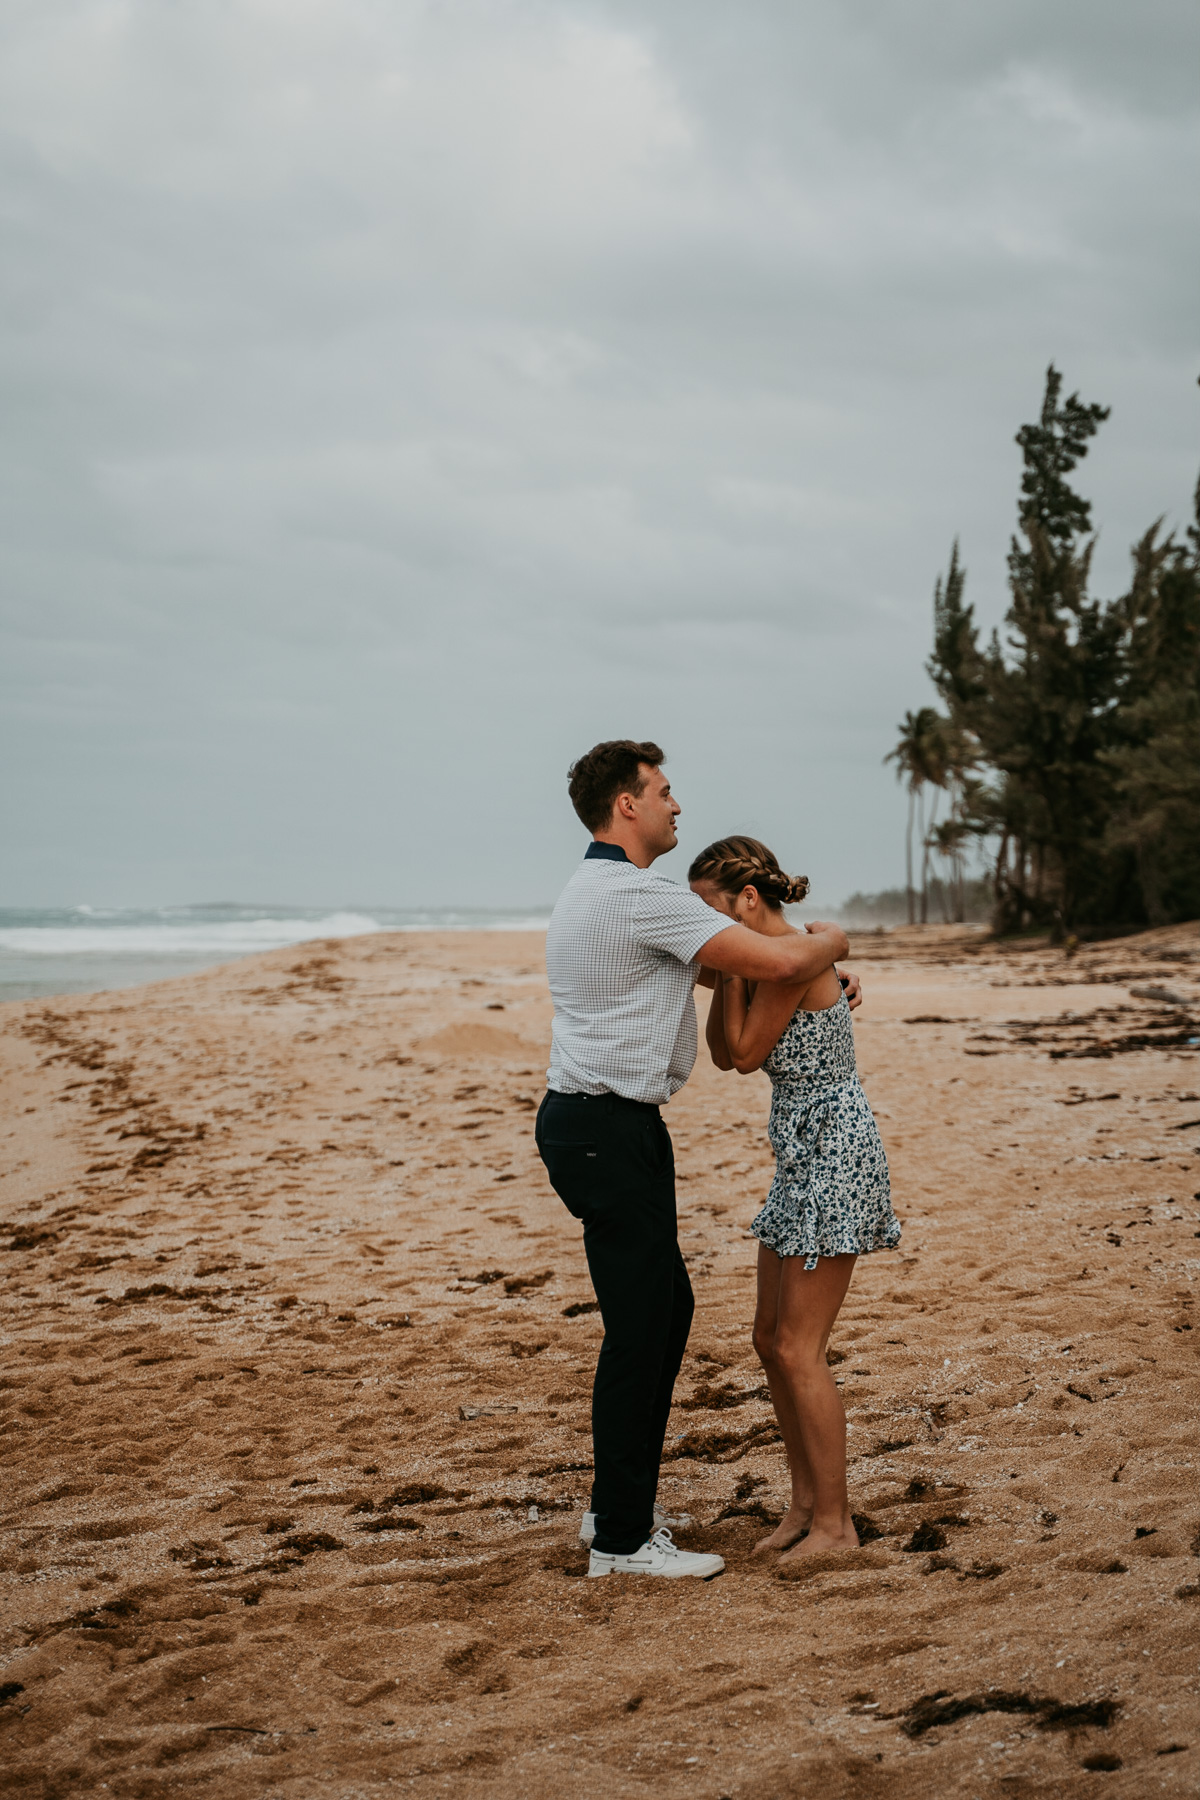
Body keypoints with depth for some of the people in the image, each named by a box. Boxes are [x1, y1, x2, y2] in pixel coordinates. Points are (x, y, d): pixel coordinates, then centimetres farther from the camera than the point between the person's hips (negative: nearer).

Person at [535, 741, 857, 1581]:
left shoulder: (592, 891, 16)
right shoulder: (639, 896, -18)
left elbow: (716, 944, 27)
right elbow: (778, 961, -20)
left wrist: (817, 962, 19)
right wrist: (832, 939, 2)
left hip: (597, 1124, 11)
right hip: (610, 1130, -11)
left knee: (666, 1307, 17)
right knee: (640, 1325, -4)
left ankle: (621, 1504, 26)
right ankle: (622, 1539, 5)